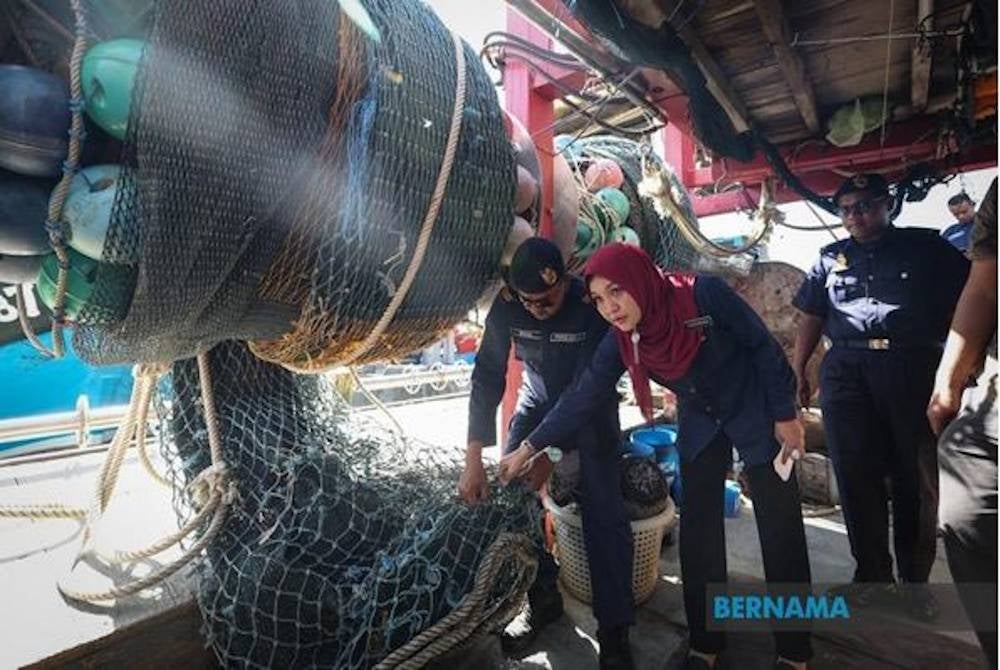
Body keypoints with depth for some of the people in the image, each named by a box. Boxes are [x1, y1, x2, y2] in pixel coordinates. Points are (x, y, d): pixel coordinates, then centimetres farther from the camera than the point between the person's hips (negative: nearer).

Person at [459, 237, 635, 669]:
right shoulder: (506, 306, -19)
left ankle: (614, 630, 6)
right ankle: (542, 597, 14)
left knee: (603, 511, -11)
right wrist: (474, 459, -22)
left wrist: (548, 453, -30)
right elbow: (487, 377, -18)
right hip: (539, 400, 3)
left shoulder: (592, 305, -28)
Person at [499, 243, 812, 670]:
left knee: (780, 530, 4)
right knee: (698, 532, 5)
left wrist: (785, 414, -12)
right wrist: (529, 448, -12)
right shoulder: (620, 342, -18)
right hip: (700, 425, 3)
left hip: (756, 413, -3)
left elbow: (762, 346, -17)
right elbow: (581, 397, -13)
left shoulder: (705, 295, -29)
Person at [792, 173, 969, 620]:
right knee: (856, 477, 5)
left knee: (917, 479, 7)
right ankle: (873, 575, 20)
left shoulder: (925, 246, 9)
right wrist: (798, 371, 7)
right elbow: (811, 318, 13)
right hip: (846, 374, 2)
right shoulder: (831, 258, 15)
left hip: (914, 369, -1)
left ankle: (916, 579, 23)